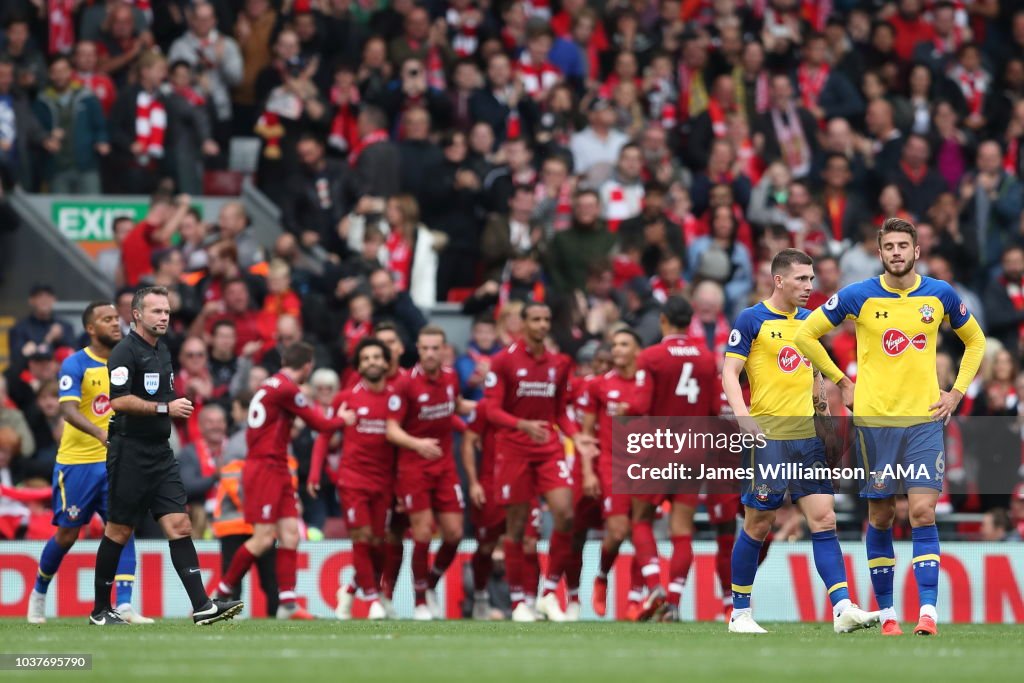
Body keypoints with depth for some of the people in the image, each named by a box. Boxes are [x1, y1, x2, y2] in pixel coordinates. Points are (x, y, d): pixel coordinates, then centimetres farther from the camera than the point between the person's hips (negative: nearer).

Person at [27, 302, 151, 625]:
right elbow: (68, 410, -24)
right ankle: (39, 593, 28)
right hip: (76, 462, -4)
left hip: (114, 461, 4)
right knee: (66, 534, 4)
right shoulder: (75, 365, -11)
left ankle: (124, 605, -14)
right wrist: (102, 433, -40)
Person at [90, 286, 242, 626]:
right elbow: (119, 400, -22)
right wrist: (165, 408, -21)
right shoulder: (125, 351, -11)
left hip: (160, 454, 7)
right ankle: (100, 610, 12)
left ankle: (202, 606, -12)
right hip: (130, 454, -7)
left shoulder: (162, 350, 16)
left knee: (179, 526, -3)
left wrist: (177, 406, 15)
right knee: (119, 531, 0)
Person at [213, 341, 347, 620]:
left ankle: (287, 602, -1)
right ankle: (221, 593, -1)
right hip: (265, 469, -10)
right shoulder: (286, 389, -14)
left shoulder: (273, 385, 14)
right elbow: (321, 424, -9)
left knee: (290, 534, 2)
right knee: (264, 538, -11)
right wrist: (342, 420, 11)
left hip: (277, 471, 10)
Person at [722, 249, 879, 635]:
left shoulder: (809, 321, 13)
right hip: (768, 438, -6)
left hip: (807, 435, 6)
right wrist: (742, 415, -22)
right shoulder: (752, 320, -4)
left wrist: (823, 408, 17)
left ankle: (842, 609, -9)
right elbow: (730, 372, -8)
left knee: (824, 519, -4)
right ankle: (740, 613, 11)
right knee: (758, 526, 0)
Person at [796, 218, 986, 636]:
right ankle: (886, 612, 12)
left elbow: (975, 341, 18)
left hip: (924, 420, 0)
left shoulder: (940, 295, 2)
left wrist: (957, 391, 7)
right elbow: (806, 334, 6)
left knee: (923, 511, -11)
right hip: (873, 421, 0)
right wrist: (841, 381, 4)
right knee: (880, 517, 3)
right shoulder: (858, 296, -3)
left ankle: (928, 611, -12)